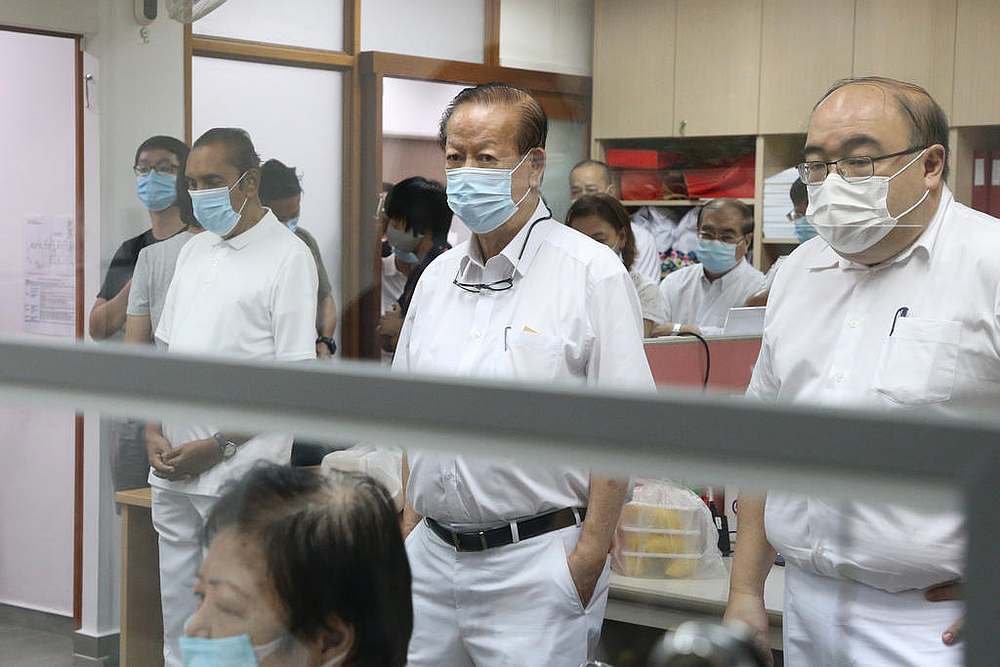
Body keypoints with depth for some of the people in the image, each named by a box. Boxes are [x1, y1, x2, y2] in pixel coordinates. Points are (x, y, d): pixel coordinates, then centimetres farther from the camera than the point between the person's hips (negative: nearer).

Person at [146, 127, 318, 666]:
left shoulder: (287, 257, -7)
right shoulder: (194, 251, 14)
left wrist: (218, 447, -15)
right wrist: (154, 431, 3)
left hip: (240, 476, -6)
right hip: (172, 470, 6)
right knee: (177, 608, 14)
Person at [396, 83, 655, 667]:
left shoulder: (593, 273, -9)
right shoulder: (438, 277, 10)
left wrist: (588, 560, -15)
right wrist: (411, 524, 10)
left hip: (537, 559, -6)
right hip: (431, 553, 6)